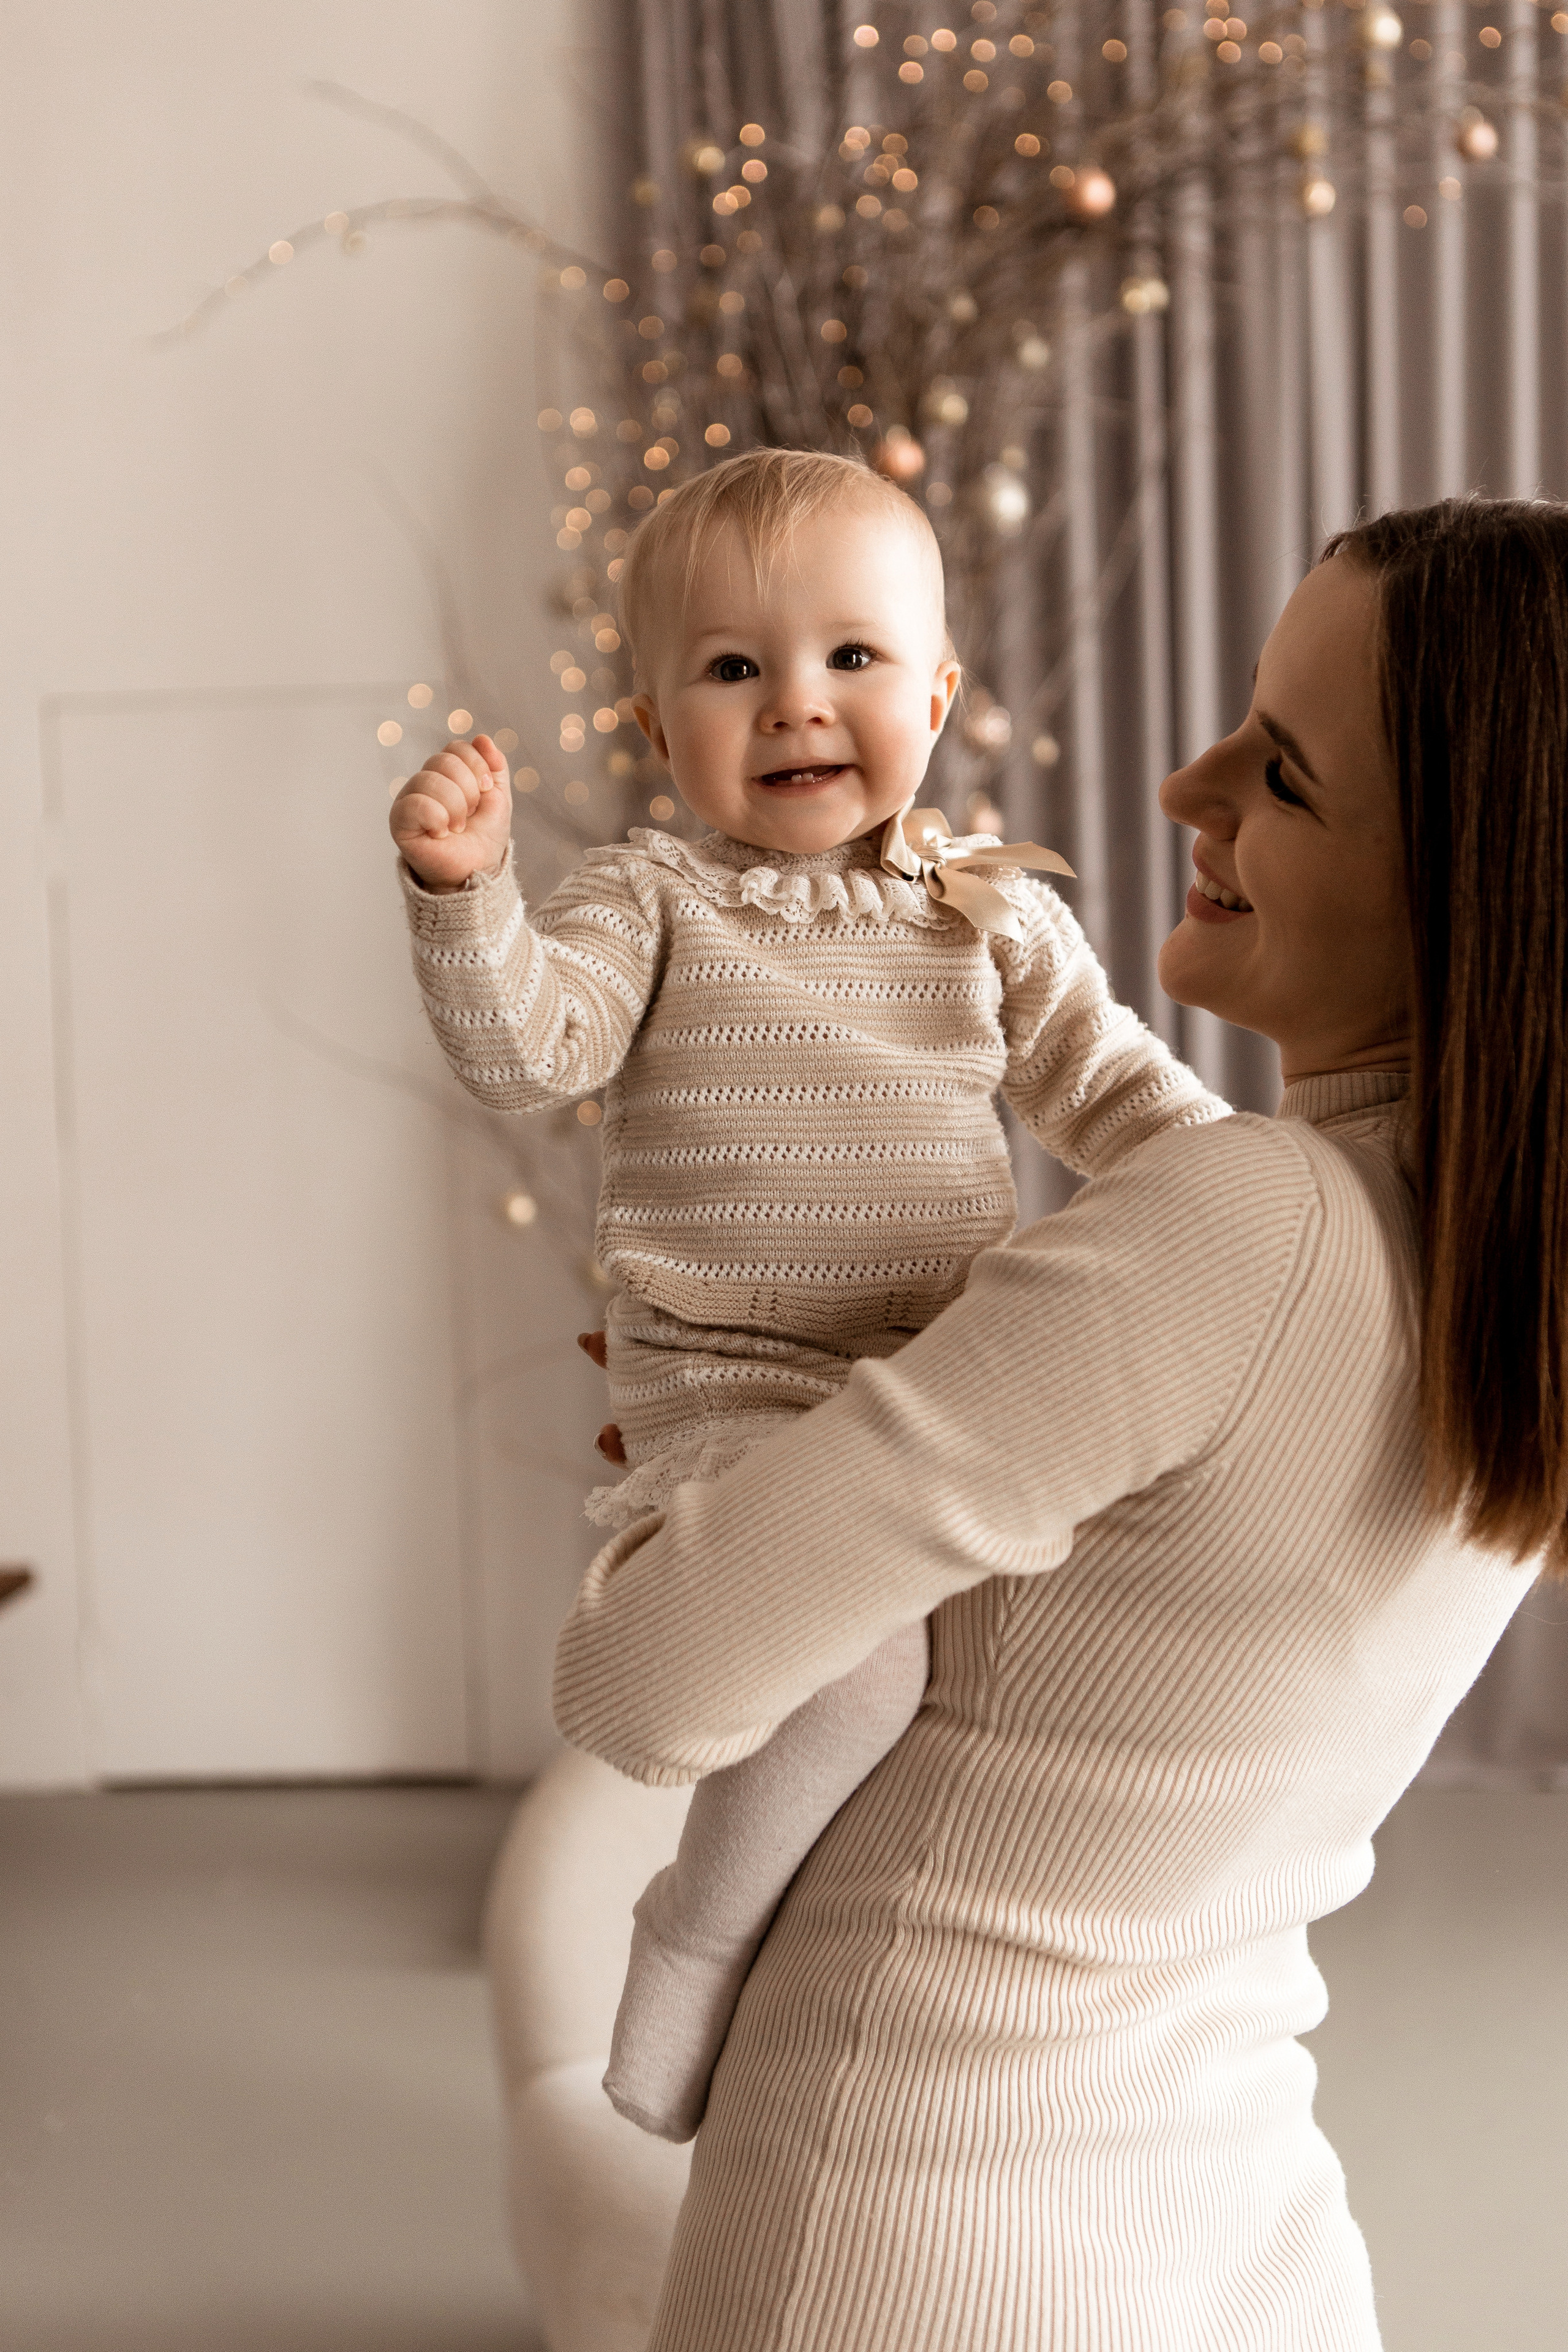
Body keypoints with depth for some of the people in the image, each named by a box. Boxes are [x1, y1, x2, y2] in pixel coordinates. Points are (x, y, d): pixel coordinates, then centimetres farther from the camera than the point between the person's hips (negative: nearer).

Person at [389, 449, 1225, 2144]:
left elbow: (1108, 1084, 14)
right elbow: (524, 1048, -12)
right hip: (735, 1388, -5)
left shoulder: (993, 912, 10)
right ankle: (699, 1939, -4)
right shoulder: (652, 904, 1)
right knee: (855, 1657, -28)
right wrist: (466, 888, -26)